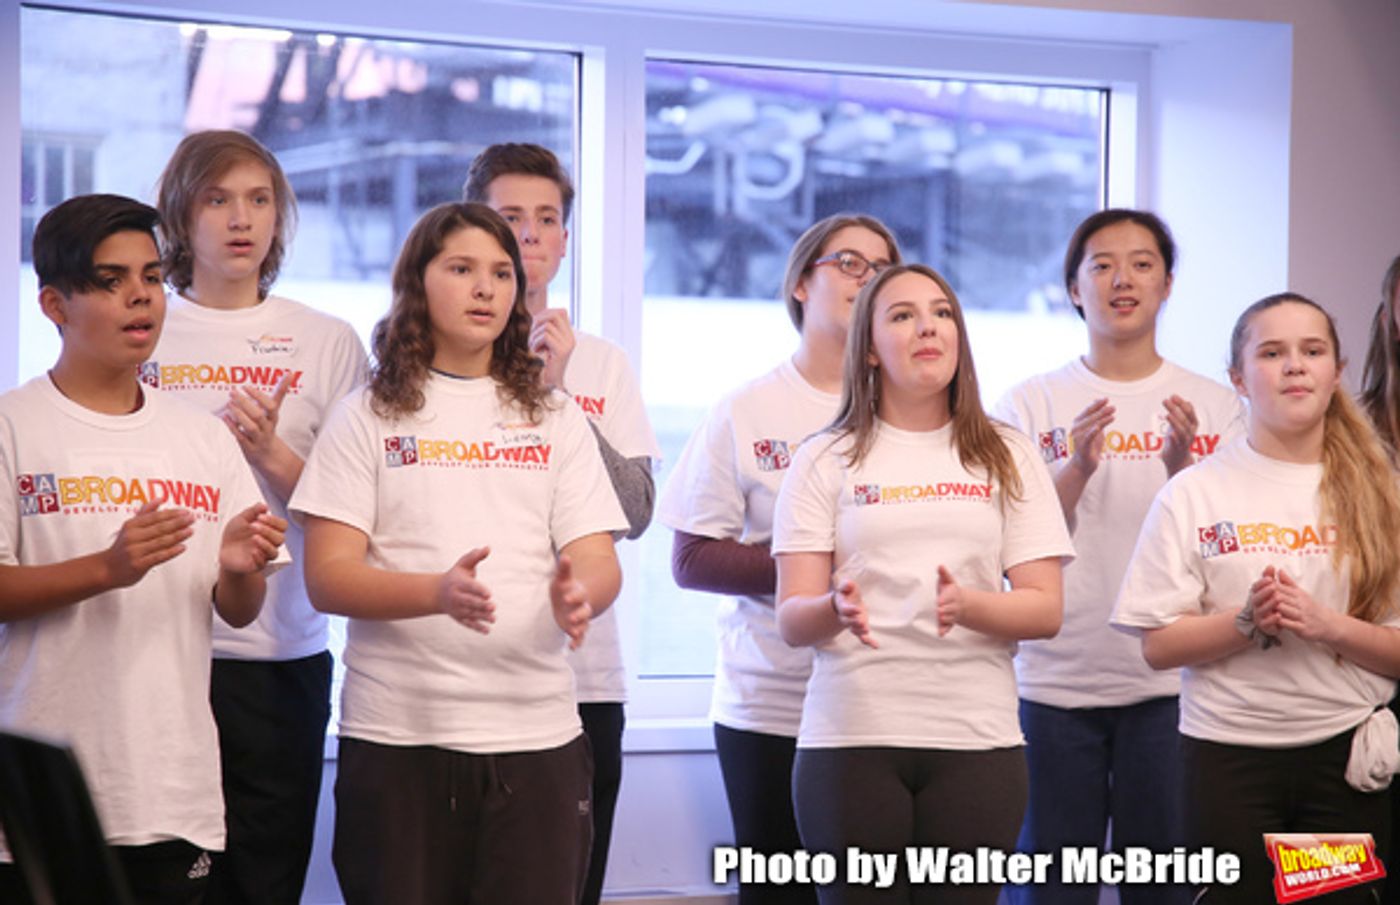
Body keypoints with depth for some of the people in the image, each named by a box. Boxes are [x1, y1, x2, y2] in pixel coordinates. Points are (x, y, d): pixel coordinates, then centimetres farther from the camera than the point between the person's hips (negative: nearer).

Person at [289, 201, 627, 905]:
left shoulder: (555, 420, 14)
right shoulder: (368, 418, 5)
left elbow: (600, 563, 6)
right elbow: (326, 576, -4)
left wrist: (577, 596, -19)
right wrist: (440, 593, -23)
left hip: (535, 733, 2)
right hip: (396, 738, -2)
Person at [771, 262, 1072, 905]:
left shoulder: (1007, 457, 11)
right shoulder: (827, 460, 8)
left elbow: (1046, 610, 4)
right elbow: (792, 621, 1)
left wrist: (967, 605, -16)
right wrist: (835, 609, -22)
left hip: (976, 741, 1)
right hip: (851, 737, -1)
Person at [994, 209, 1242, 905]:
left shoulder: (1212, 408, 6)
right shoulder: (1031, 405, 5)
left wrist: (1183, 470, -17)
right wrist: (1076, 468, -17)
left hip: (1169, 682, 0)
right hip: (1055, 682, 0)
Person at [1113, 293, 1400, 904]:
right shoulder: (1195, 493, 2)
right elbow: (1157, 646, -2)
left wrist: (1324, 624, -14)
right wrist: (1248, 624, -17)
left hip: (1346, 757, 1)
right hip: (1229, 755, -1)